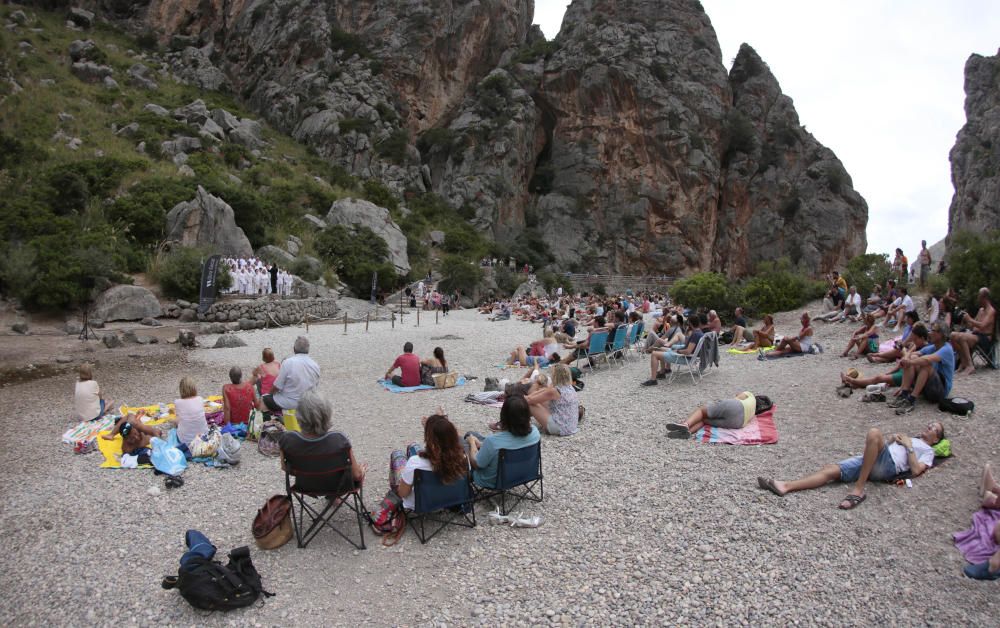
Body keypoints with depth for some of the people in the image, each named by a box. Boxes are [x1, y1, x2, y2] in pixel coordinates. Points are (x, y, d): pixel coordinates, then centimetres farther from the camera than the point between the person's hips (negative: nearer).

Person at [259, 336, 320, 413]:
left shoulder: (288, 363, -20)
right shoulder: (316, 366, -6)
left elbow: (277, 386, -15)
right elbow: (315, 385, 6)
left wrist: (271, 393, 7)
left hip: (288, 404, -5)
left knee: (263, 399, 18)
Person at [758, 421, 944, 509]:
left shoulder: (927, 451, 23)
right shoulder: (907, 438, 42)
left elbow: (915, 470, 3)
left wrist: (909, 447, 5)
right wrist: (892, 439, 15)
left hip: (888, 465, -6)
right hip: (868, 461, 6)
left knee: (874, 433, -36)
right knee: (831, 470, -19)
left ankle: (858, 490, -37)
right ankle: (785, 486, -39)